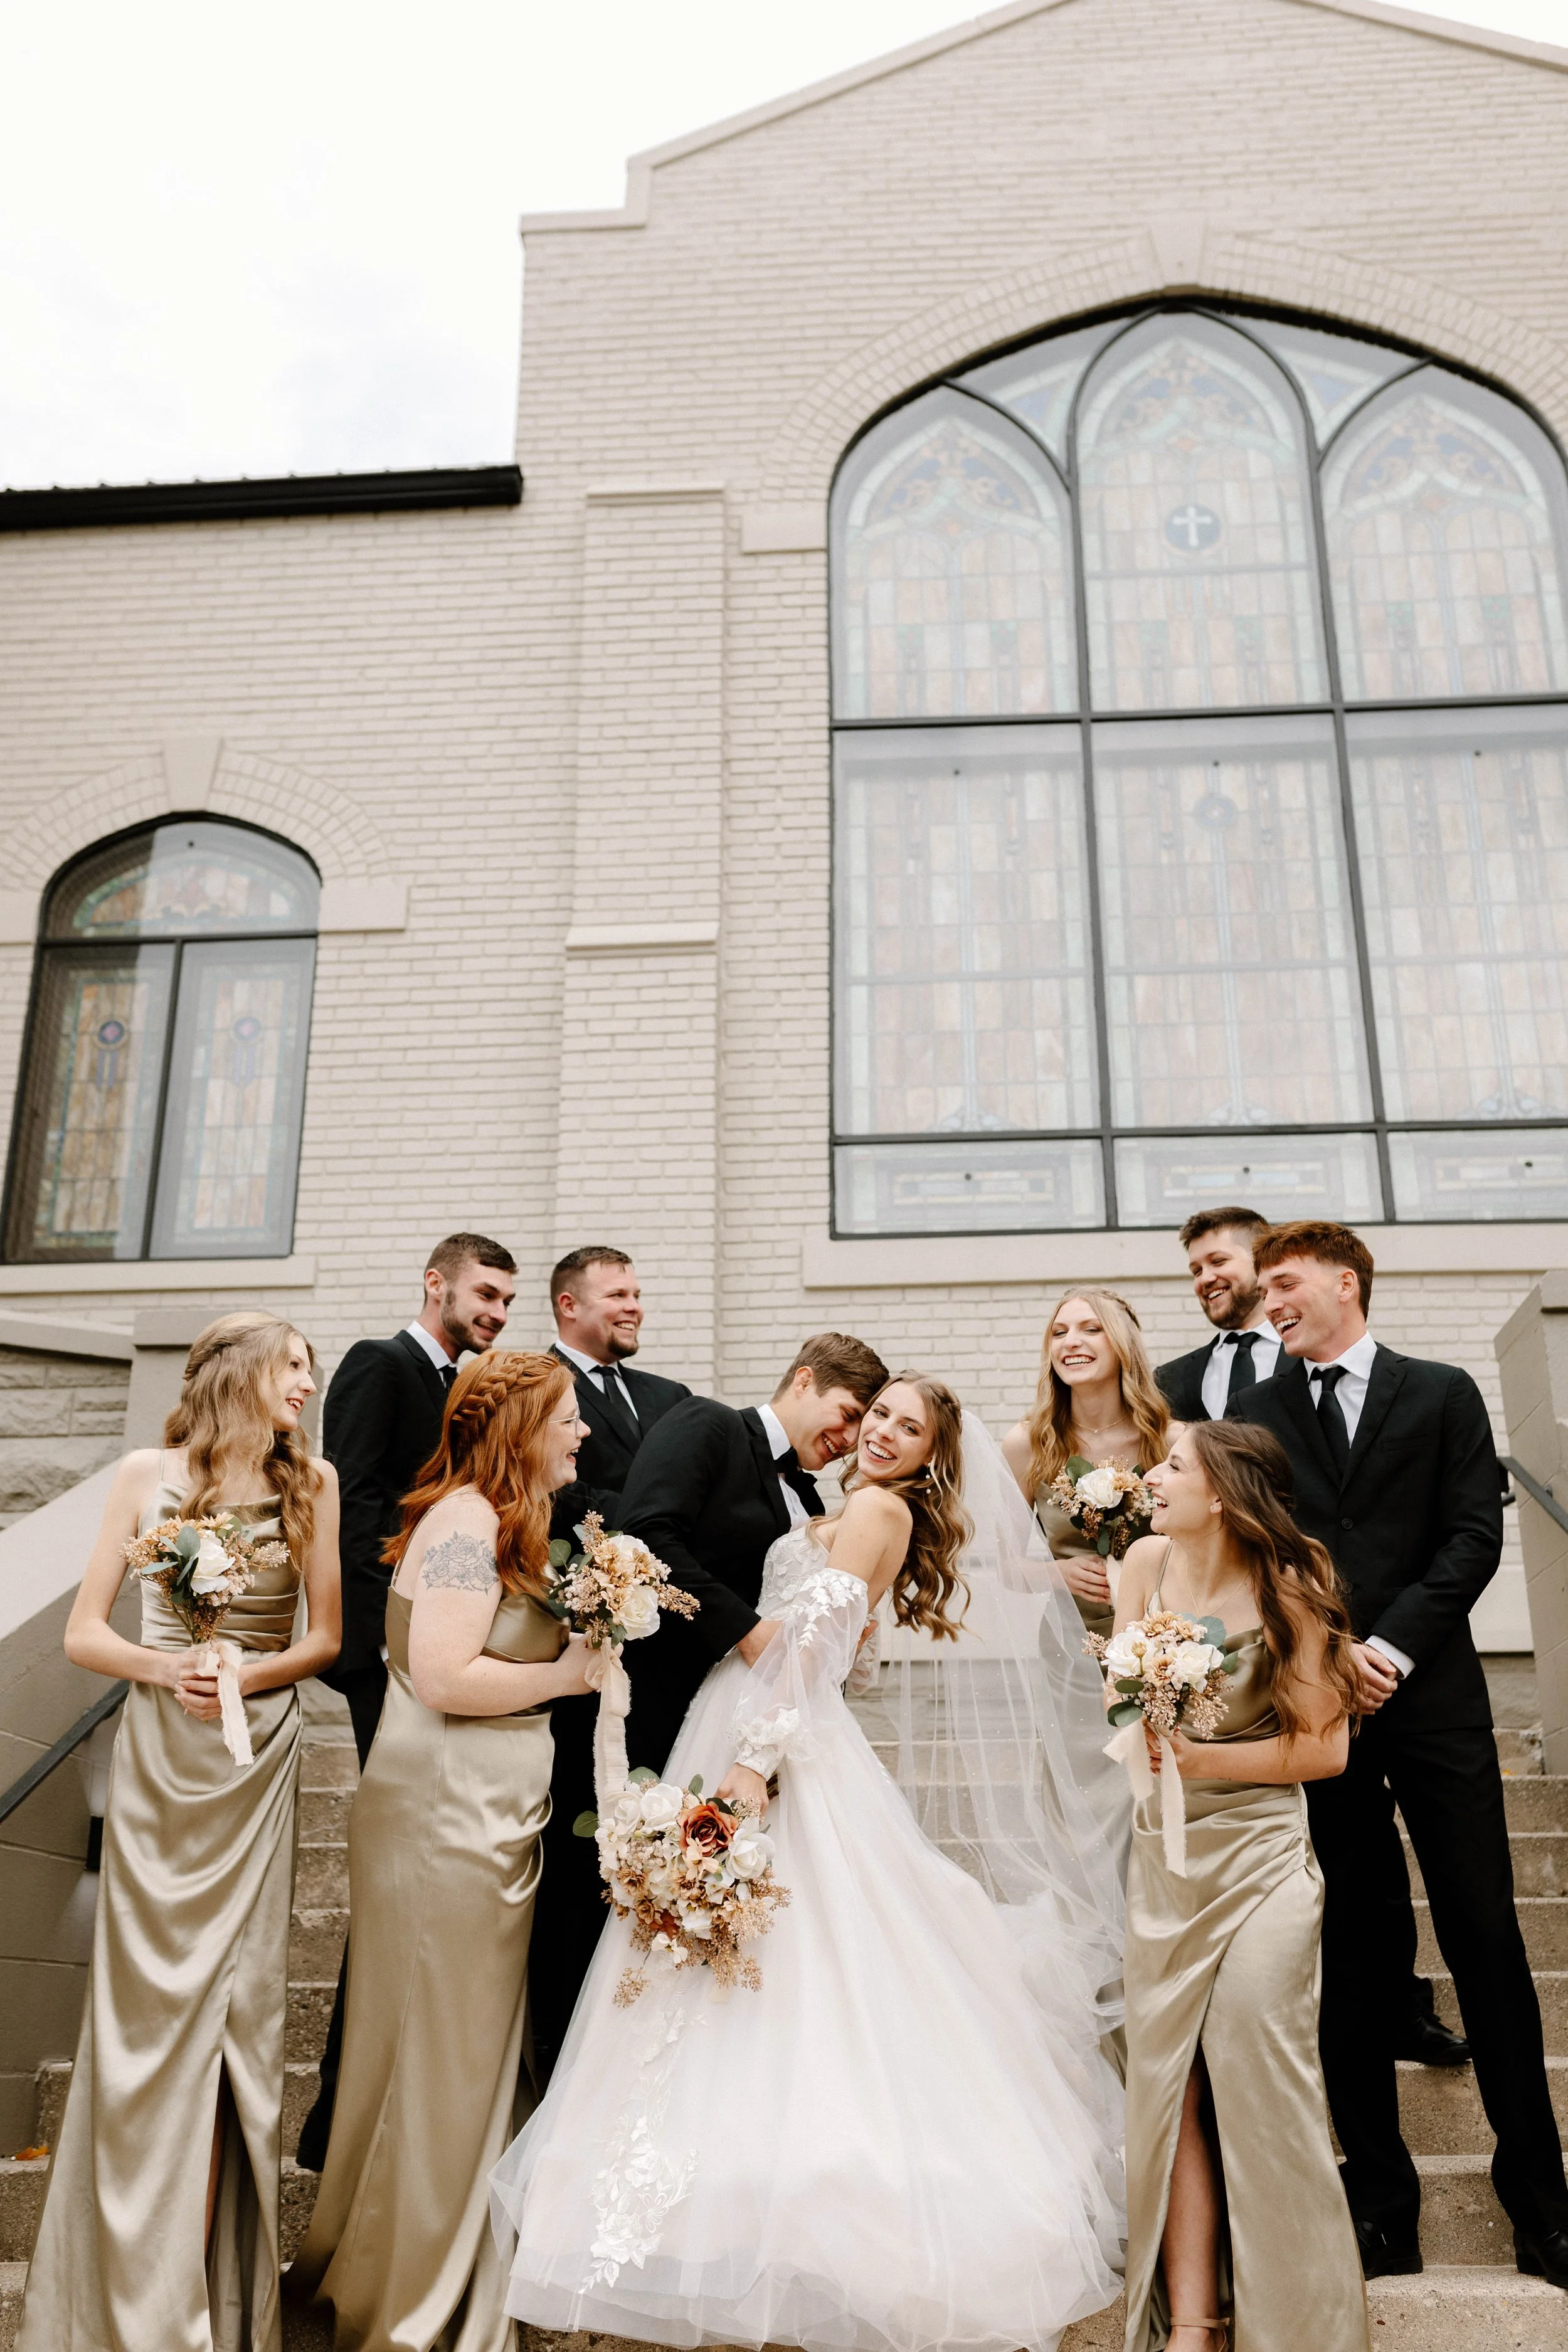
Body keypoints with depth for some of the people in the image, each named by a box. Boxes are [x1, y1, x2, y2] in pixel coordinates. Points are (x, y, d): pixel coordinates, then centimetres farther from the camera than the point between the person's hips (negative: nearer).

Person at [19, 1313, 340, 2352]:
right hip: (157, 1759, 0)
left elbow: (328, 1637, 3)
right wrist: (165, 1668, -16)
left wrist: (248, 1673, -14)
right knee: (148, 2005, 4)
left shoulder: (312, 1481, 0)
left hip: (258, 1764, 0)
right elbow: (85, 1632, 1)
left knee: (236, 2003, 4)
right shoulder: (149, 1473, 0)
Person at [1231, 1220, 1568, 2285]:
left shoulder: (1443, 1394, 7)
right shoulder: (1255, 1414, 10)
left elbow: (1475, 1536, -2)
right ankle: (1381, 2194, 17)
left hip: (1433, 1697, -1)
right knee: (1350, 1952, 6)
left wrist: (1394, 1644, -11)